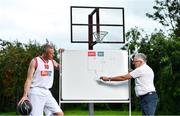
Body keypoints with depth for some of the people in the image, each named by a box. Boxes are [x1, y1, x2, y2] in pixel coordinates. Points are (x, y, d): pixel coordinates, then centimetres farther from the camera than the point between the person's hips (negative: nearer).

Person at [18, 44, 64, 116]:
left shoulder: (52, 62, 12)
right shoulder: (35, 61, -5)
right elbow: (29, 79, -9)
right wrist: (25, 95, -18)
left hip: (47, 92, 6)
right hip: (36, 92, -6)